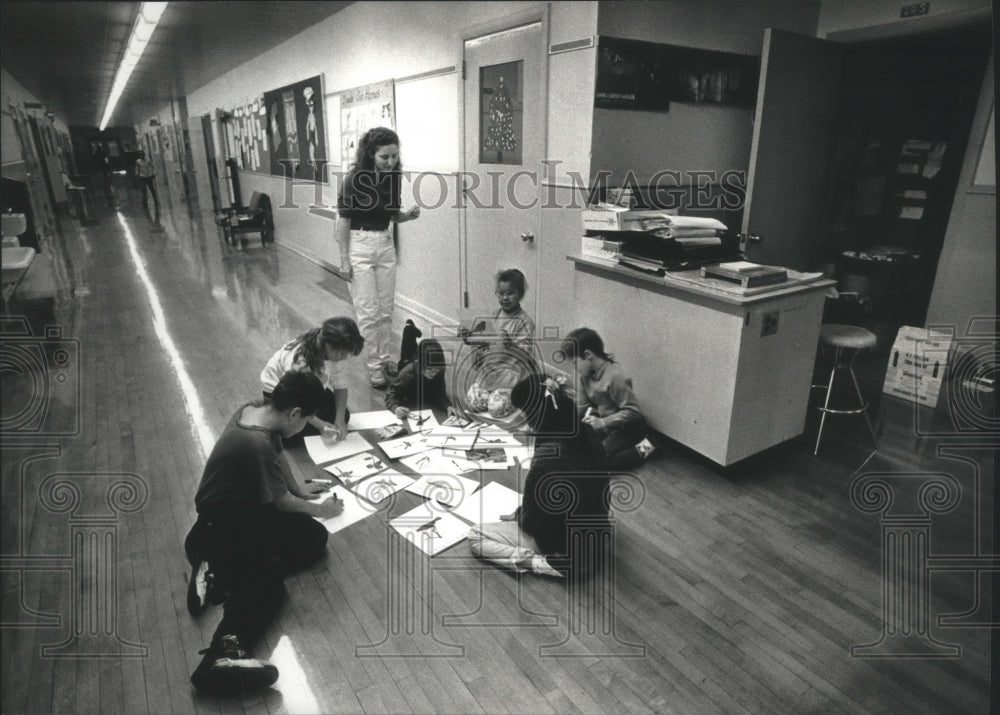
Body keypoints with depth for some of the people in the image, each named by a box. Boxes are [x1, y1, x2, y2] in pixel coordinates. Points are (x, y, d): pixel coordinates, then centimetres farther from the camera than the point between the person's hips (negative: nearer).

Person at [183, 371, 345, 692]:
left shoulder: (253, 409, -6)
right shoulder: (257, 445, -32)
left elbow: (277, 455, 11)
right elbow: (282, 502, -16)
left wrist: (301, 491, 9)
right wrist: (319, 509, 0)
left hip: (243, 501, 9)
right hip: (224, 523, -9)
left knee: (315, 537, -4)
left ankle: (220, 572, -8)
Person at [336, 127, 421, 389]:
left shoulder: (393, 177, 1)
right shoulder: (354, 178, -15)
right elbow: (342, 220, -11)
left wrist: (408, 214, -9)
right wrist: (344, 259, -11)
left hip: (385, 244, 5)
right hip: (359, 245, -5)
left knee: (386, 309, 11)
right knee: (368, 311, -1)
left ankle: (384, 357, 26)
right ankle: (374, 365, 11)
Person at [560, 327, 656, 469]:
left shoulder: (615, 377, -26)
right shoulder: (585, 375, -1)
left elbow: (631, 412, -24)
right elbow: (582, 407, 4)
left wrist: (602, 423, -29)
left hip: (627, 427, -8)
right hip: (605, 423, 9)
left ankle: (640, 449, -3)